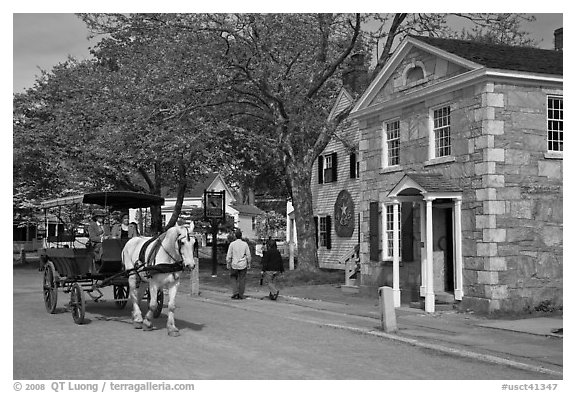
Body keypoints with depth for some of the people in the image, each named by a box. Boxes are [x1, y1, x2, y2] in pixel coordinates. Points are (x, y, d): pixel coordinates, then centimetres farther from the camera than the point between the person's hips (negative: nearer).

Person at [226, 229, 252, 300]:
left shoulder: (232, 244, -6)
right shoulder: (245, 244, -3)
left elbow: (229, 255, -4)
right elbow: (248, 255, 0)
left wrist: (228, 264, 5)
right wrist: (249, 264, 10)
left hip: (234, 265, -1)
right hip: (243, 265, 1)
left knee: (234, 278, 14)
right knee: (242, 280, 8)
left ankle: (235, 292, -1)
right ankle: (241, 295, 10)